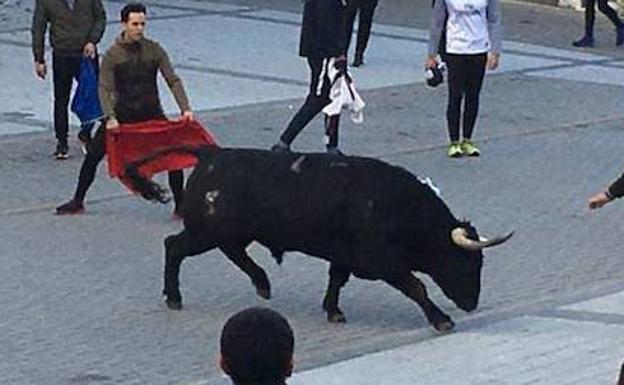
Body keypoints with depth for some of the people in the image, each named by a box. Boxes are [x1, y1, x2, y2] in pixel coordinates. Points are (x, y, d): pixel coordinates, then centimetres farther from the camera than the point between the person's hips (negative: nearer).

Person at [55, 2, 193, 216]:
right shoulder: (113, 54, -8)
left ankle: (180, 206, 1)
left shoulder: (154, 50, -4)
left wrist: (185, 108, -19)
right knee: (93, 154, 0)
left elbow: (173, 80, -6)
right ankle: (77, 202, 16)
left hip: (152, 114, 0)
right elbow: (105, 88, -13)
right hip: (122, 114, 0)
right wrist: (110, 117, -28)